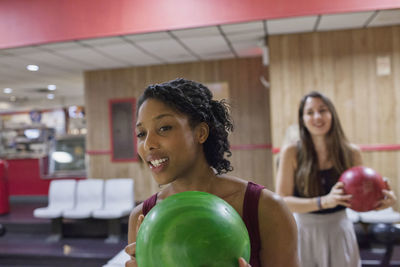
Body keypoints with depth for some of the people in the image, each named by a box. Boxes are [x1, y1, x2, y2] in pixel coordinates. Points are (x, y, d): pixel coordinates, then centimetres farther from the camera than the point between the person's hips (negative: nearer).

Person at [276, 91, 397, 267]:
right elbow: (282, 201, -16)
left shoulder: (351, 152, -6)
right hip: (304, 233, -2)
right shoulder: (291, 152, -12)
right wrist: (323, 202, -29)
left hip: (339, 232, 2)